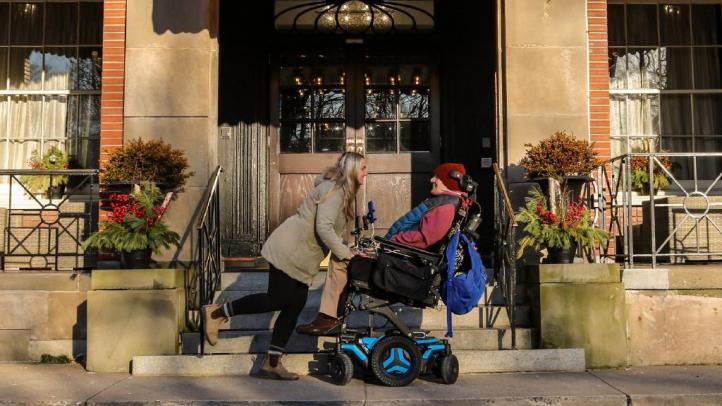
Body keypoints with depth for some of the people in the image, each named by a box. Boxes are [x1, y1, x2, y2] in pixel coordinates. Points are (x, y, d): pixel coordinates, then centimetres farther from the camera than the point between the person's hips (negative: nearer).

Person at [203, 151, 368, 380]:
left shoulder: (343, 193, 16)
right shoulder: (333, 190, -15)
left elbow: (333, 230, 17)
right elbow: (323, 228, -26)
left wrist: (349, 252, 7)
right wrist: (344, 253, -20)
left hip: (301, 258, 10)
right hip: (289, 251, -10)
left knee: (295, 305, 4)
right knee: (278, 300, -10)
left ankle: (272, 363, 10)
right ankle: (216, 313, 5)